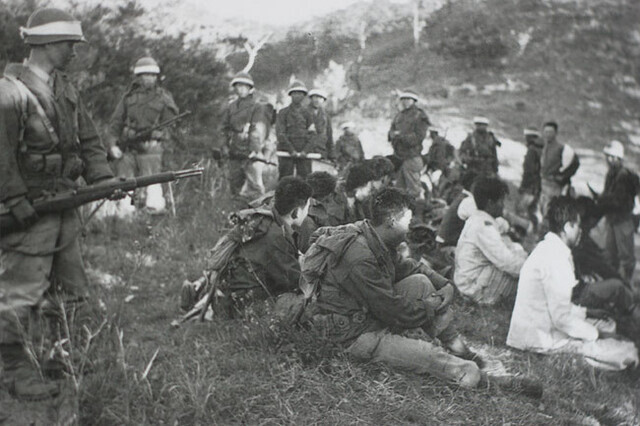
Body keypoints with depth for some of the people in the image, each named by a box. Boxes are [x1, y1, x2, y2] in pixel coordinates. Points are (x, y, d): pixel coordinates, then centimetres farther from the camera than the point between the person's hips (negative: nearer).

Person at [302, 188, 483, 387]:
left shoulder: (377, 241, -2)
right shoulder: (360, 259, -31)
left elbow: (405, 266, 14)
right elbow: (395, 311, -25)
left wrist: (444, 285, 3)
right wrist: (435, 304, -10)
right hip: (357, 333, -10)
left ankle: (454, 344, 8)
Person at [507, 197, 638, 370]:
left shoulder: (546, 247, 9)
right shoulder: (556, 257, -22)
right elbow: (561, 317, -24)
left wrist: (584, 312, 13)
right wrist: (594, 334, -11)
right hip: (542, 341, -10)